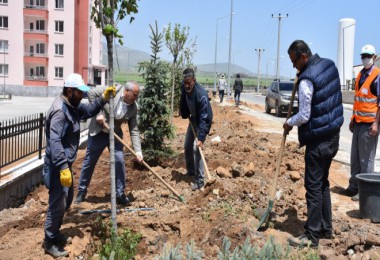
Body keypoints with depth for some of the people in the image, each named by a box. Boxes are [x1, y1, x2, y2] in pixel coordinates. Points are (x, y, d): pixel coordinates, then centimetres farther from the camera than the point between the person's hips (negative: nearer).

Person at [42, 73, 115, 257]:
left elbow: (88, 111, 22)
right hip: (58, 166, -10)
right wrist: (63, 168, -35)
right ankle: (50, 242, 13)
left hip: (65, 163, 10)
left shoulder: (72, 106, 7)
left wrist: (103, 98, 6)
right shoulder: (60, 110, -24)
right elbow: (54, 142, -31)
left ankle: (54, 232, 38)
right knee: (58, 204, -2)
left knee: (67, 200, 21)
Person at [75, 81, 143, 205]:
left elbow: (134, 130, -9)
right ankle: (81, 191, 25)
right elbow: (92, 93, -15)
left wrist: (138, 151, -18)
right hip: (98, 131, -2)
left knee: (119, 161, -7)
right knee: (89, 162, 8)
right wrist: (98, 113, -20)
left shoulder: (133, 108, -11)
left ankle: (120, 194, 8)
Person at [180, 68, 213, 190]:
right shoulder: (184, 88, -15)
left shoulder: (201, 94, -36)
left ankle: (200, 180, -5)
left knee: (197, 150, -14)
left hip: (203, 122, -7)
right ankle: (191, 171, 35)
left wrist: (201, 138, -38)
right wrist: (185, 114, -1)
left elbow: (204, 118, -35)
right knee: (187, 147, 14)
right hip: (193, 120, 7)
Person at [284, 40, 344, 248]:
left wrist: (289, 123, 0)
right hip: (333, 134, 9)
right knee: (323, 182, 18)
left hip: (318, 139, -9)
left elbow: (304, 116, -19)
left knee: (314, 186, -2)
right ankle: (326, 228, 28)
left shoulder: (307, 79, -21)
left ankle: (312, 236, 6)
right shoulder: (330, 65, 5)